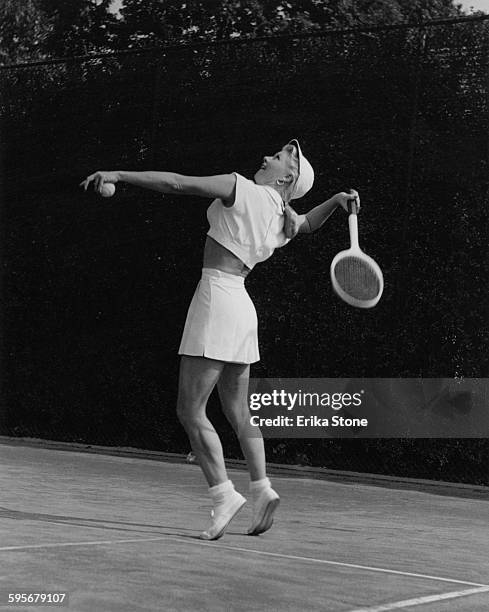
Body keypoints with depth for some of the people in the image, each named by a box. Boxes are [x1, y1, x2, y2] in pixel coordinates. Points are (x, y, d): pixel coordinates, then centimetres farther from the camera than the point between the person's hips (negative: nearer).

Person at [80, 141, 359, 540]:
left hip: (217, 296, -8)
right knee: (238, 410, 17)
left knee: (190, 410, -6)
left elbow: (177, 184, -13)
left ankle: (224, 495, -10)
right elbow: (309, 223, 39)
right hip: (240, 302, 8)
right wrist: (336, 201, 22)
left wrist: (119, 175, -11)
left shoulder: (243, 190, -7)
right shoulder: (283, 218, 14)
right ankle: (262, 489, 18)